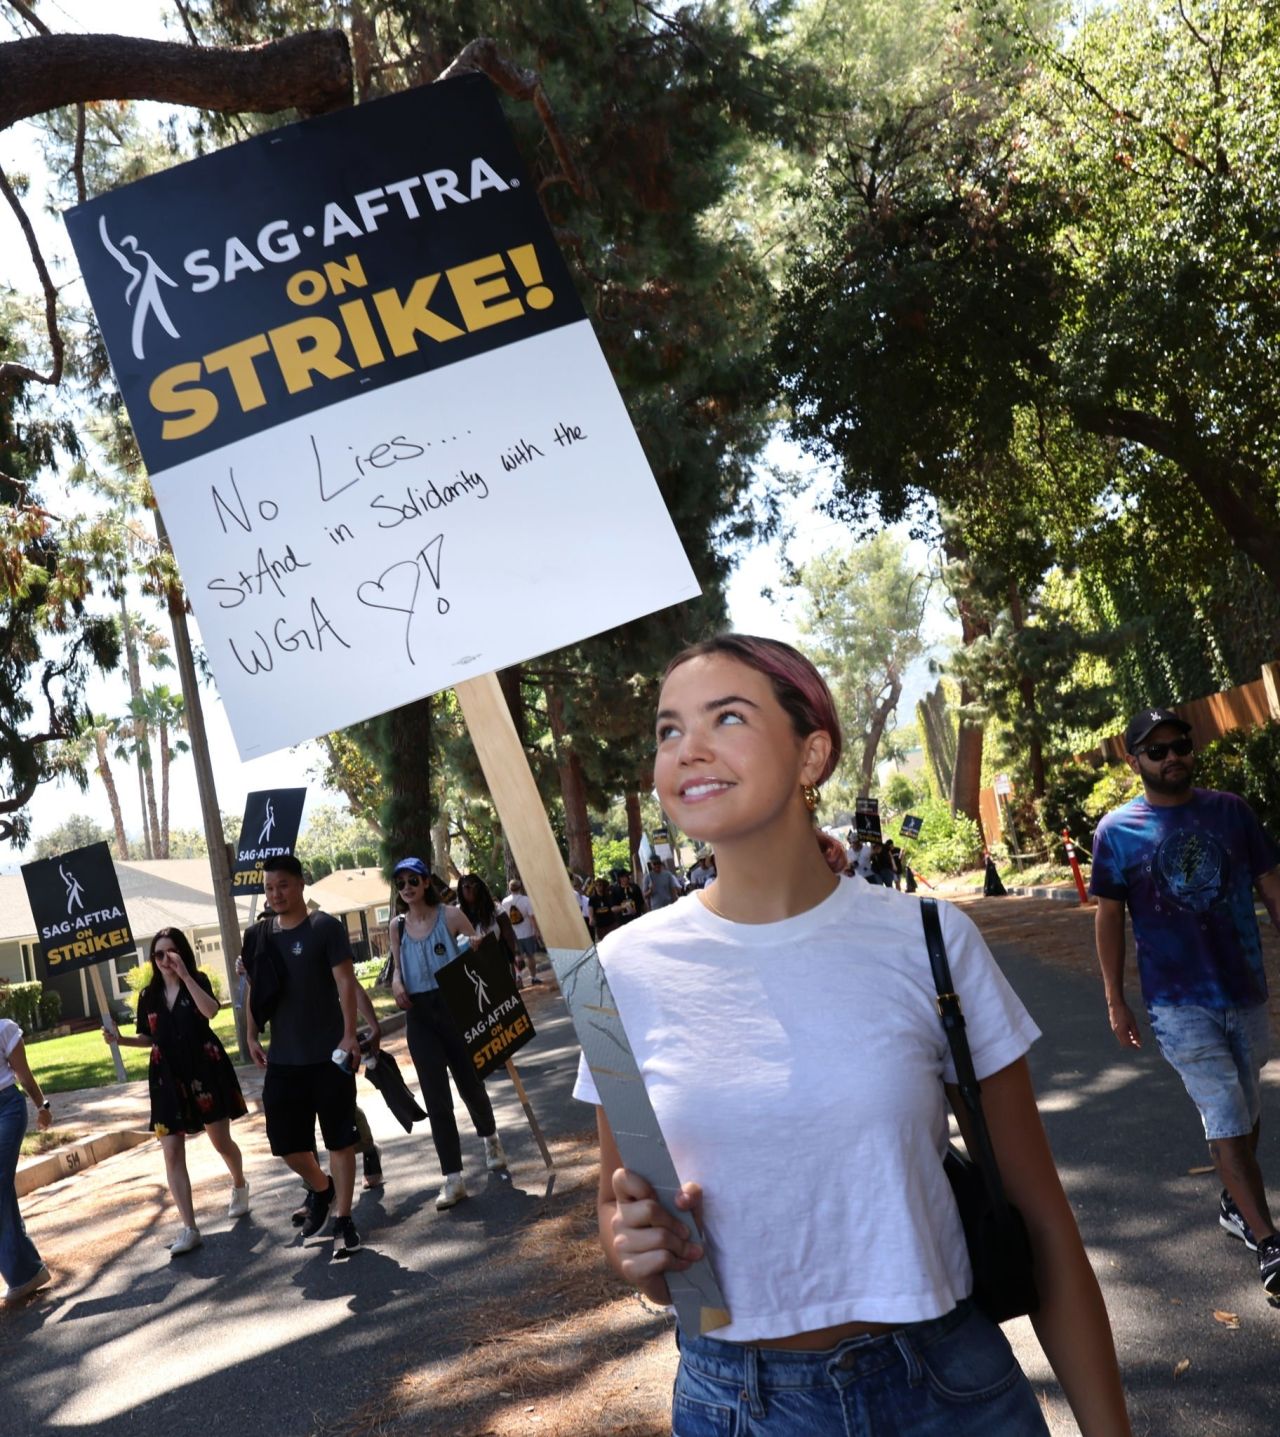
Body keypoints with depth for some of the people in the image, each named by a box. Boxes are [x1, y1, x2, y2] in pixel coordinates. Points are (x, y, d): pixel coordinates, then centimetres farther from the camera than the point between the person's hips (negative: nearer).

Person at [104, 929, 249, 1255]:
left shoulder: (198, 982, -5)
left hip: (205, 1070, -3)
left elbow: (210, 1010, -26)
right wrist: (121, 1039, -3)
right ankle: (189, 1229, -3)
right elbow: (150, 1038, 15)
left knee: (221, 1142, 9)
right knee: (172, 1153, -5)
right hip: (168, 1078, 3)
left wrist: (185, 975, -29)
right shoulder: (149, 995, 5)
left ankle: (240, 1187, 41)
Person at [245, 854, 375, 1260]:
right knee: (284, 1140, 9)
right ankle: (320, 1188, 37)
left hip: (329, 1053, -4)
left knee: (339, 1138, 3)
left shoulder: (326, 927, -7)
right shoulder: (258, 936, 7)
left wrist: (350, 1035, -21)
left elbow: (345, 982, -12)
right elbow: (254, 990, 15)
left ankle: (343, 1220, 14)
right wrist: (251, 1036, 5)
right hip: (282, 1058, 5)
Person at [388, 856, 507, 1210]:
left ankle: (490, 1138, 43)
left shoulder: (450, 916, -6)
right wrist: (396, 982, -5)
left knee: (469, 1081, 11)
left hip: (453, 1007, -2)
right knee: (435, 1098, -2)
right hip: (418, 1015, 2)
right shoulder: (398, 926, 6)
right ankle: (453, 1179, 2)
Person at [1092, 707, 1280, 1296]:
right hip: (1180, 1004, -4)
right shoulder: (1117, 832, -6)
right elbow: (1109, 918, -1)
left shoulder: (1230, 810, 1)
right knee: (1226, 1119, -6)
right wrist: (1115, 1002, -1)